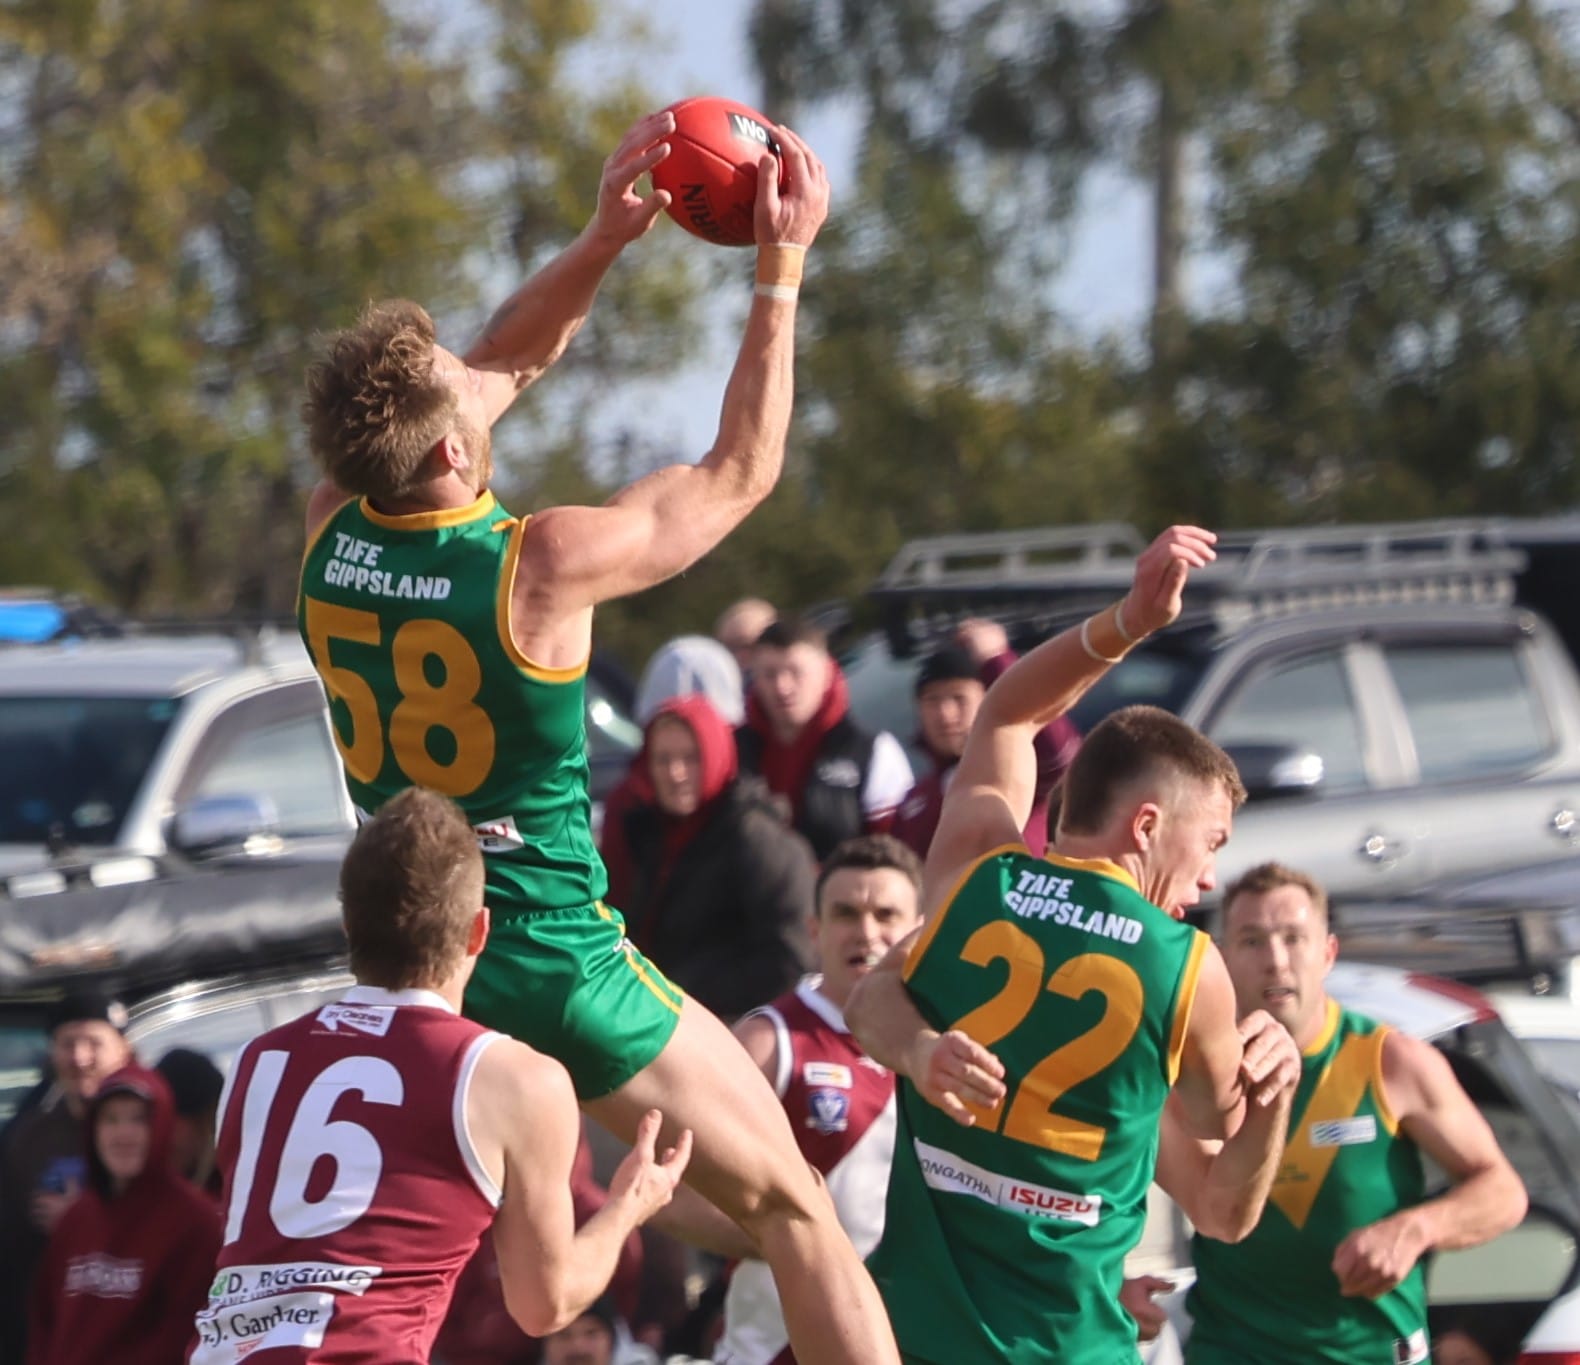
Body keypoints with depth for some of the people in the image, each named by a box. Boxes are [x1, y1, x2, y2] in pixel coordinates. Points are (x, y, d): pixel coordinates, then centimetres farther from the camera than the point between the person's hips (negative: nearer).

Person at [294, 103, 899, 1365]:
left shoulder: (333, 536, -6)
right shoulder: (544, 565, -21)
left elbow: (497, 376, 11)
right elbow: (740, 474, -5)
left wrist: (602, 242, 8)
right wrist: (781, 271, 1)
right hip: (556, 964, -5)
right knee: (792, 1204, 8)